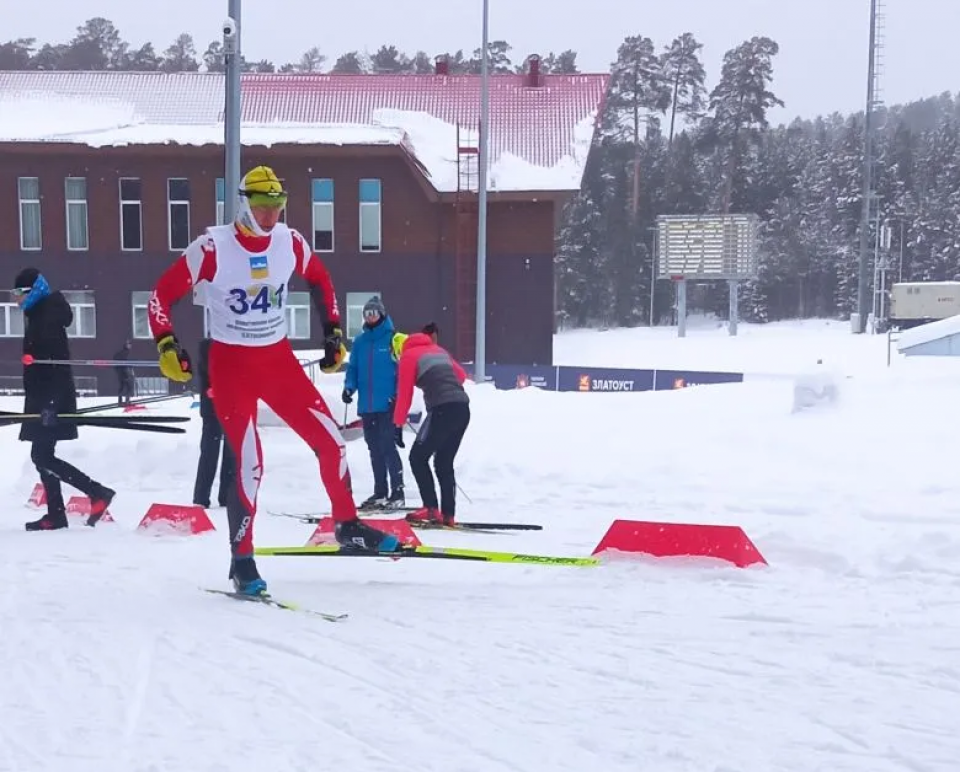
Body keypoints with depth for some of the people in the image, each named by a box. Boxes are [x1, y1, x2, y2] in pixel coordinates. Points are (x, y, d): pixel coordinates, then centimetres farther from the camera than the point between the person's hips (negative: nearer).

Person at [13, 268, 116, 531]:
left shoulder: (48, 317, -15)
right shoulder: (36, 317, 16)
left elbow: (54, 363, -23)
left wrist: (50, 403, -30)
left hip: (52, 398, -10)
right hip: (42, 398, 10)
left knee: (42, 456, -12)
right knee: (42, 456, 10)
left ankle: (99, 492, -11)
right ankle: (56, 514, 13)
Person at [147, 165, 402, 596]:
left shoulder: (290, 242, -3)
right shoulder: (212, 248, -16)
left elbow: (319, 280, 17)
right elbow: (162, 296, -10)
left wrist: (333, 333, 12)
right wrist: (167, 346, -22)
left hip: (279, 359, 5)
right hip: (230, 364, -5)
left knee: (331, 443, 3)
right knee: (249, 463, -14)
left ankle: (348, 527, 24)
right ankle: (242, 560, 2)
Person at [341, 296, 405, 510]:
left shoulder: (392, 338, -4)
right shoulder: (360, 341, 11)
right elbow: (353, 368, 15)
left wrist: (398, 394, -16)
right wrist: (349, 387, -3)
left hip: (387, 404, -6)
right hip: (366, 405, 6)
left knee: (387, 447, -9)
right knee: (374, 448, 11)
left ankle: (397, 493, -5)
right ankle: (380, 492, 19)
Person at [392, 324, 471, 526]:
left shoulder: (408, 356, 7)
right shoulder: (438, 349, 24)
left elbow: (404, 394, 3)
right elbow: (461, 375, 29)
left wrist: (398, 425, 7)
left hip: (442, 409, -7)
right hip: (463, 408, 7)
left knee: (418, 457, 5)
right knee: (444, 462, 14)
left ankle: (431, 508, -6)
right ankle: (448, 514, 7)